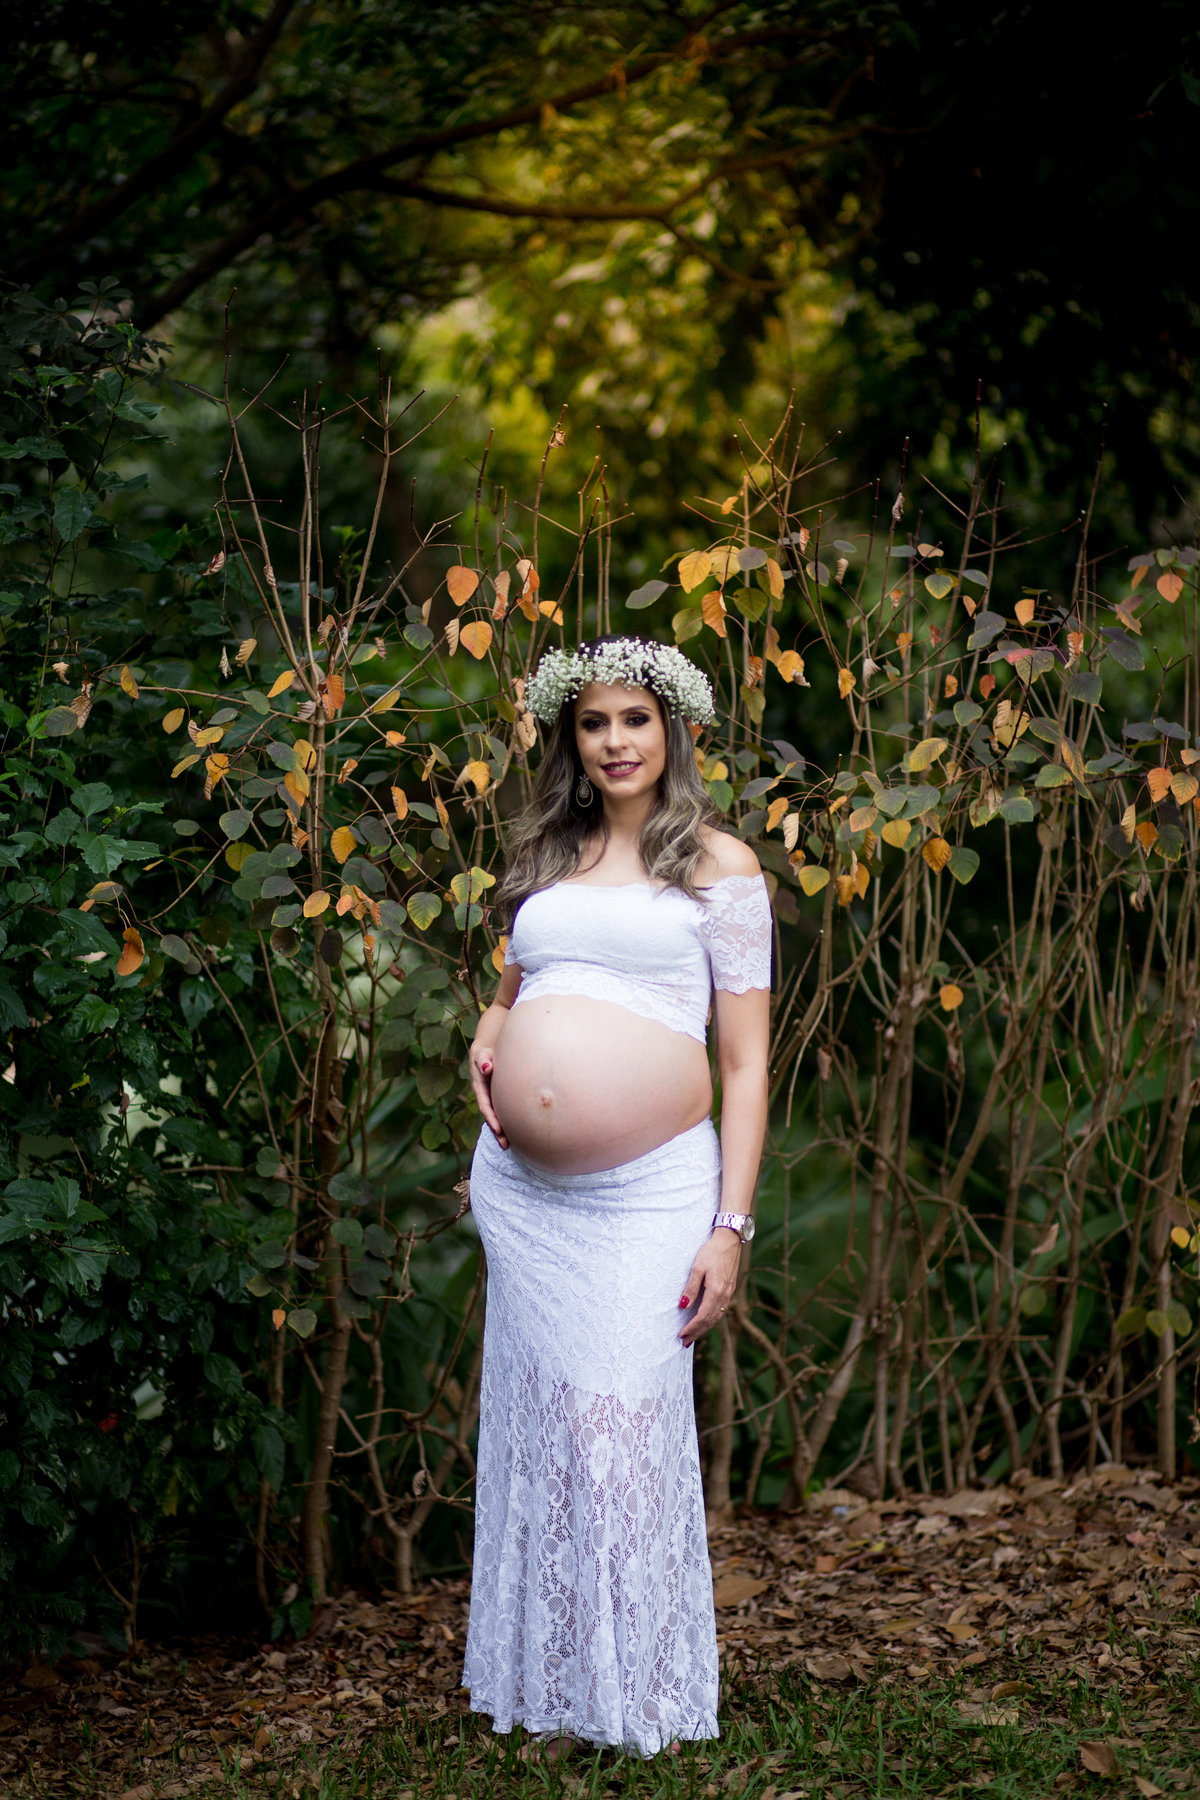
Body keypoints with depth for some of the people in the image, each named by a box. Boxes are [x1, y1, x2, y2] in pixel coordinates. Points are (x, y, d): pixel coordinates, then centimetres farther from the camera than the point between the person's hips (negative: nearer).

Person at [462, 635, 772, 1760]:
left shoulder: (717, 865, 3)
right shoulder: (544, 855, 16)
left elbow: (746, 1057, 1)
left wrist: (731, 1224, -7)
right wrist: (486, 1040, 7)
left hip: (650, 1195, -4)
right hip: (521, 1191, 4)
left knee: (627, 1430, -6)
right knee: (539, 1425, 6)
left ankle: (641, 1693, 9)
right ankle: (550, 1685, 17)